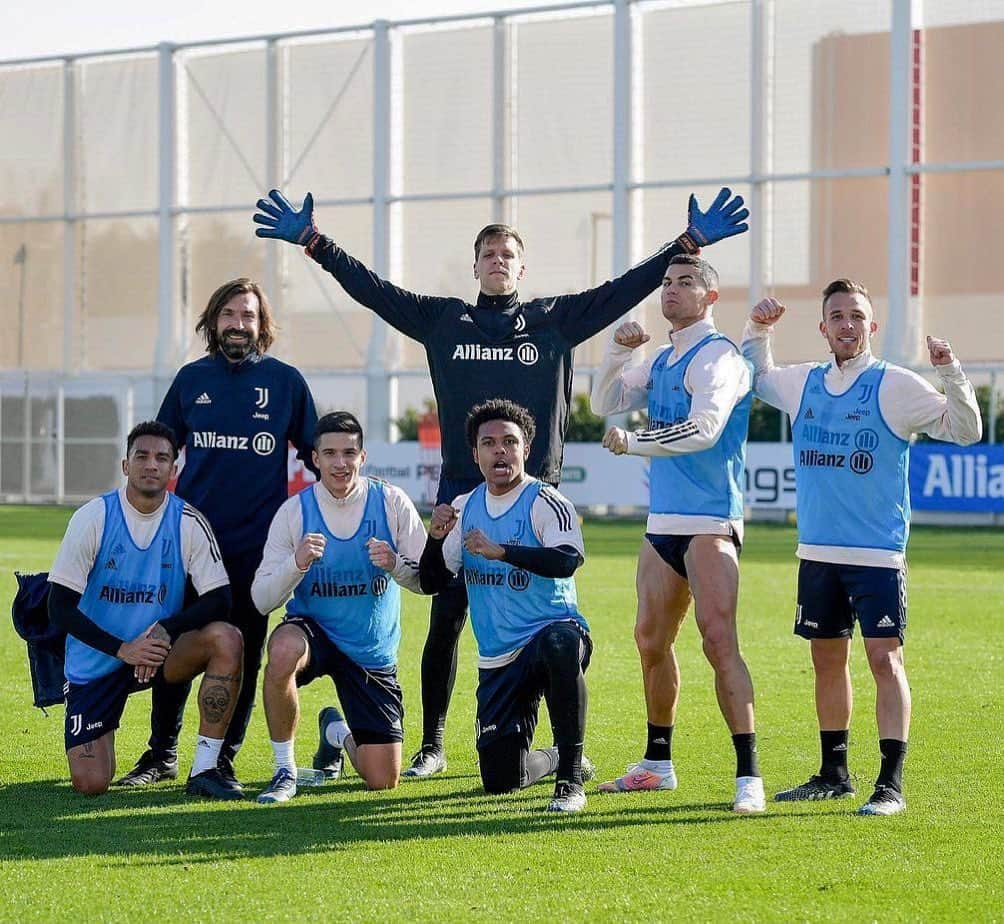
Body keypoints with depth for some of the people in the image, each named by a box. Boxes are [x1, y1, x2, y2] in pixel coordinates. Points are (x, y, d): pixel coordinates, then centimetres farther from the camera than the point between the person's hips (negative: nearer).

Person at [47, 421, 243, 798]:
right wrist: (121, 649, -22)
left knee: (226, 638, -29)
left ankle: (204, 770, -22)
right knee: (90, 783, -13)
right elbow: (60, 606, -12)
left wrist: (165, 630, -27)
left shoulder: (189, 523, -8)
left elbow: (219, 601, -10)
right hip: (95, 663, -1)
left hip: (160, 651, 1)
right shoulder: (94, 517, -12)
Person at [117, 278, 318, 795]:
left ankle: (223, 759, 10)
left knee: (242, 652, 2)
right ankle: (162, 755, 15)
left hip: (257, 542, -2)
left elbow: (316, 456, 10)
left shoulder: (285, 381, 3)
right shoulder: (192, 379, 8)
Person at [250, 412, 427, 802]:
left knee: (383, 780, -2)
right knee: (284, 649, -40)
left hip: (373, 651, 1)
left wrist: (395, 564, -30)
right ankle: (284, 770, -20)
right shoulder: (295, 511, -10)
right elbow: (261, 599, -13)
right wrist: (297, 563, -31)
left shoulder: (392, 503, -9)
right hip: (313, 629, -1)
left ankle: (337, 732, 36)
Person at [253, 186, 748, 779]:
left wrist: (691, 242, 0)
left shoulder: (556, 320, 9)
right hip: (459, 493, 1)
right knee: (445, 623, 1)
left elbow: (628, 288, 6)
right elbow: (371, 288, 7)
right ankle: (432, 746, 10)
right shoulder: (443, 319, 11)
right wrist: (314, 242, 0)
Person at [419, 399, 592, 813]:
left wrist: (499, 550, -39)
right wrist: (436, 538, -10)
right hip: (497, 661, 5)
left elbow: (567, 560, -29)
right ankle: (556, 759, 36)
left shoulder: (544, 502, -10)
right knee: (500, 780, -1)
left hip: (551, 629, -5)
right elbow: (430, 582, 9)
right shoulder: (465, 507, 8)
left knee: (561, 643, -44)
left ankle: (570, 780, -32)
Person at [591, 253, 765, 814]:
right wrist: (618, 354, 4)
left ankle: (749, 775, -18)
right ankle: (658, 764, 24)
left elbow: (704, 429, -22)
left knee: (720, 642, -17)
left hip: (710, 525, -9)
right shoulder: (661, 361, 17)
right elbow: (606, 404, 21)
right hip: (663, 523, 9)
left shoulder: (717, 356, -9)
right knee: (651, 640, 12)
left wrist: (633, 444, -16)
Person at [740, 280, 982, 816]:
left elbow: (965, 431, -9)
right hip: (817, 551, 6)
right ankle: (833, 775, 23)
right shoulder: (804, 385, 10)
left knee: (884, 659, -10)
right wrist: (757, 330, 13)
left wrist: (950, 373, -23)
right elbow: (755, 379, 31)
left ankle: (890, 784, -10)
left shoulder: (894, 386, -5)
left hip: (878, 552, -6)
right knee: (827, 659, 12)